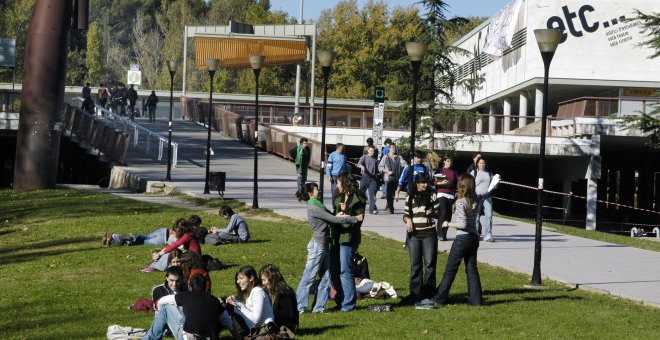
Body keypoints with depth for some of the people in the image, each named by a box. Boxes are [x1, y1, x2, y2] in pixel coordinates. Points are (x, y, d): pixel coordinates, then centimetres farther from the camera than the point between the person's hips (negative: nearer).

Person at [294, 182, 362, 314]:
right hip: (317, 245, -10)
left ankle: (319, 306, 14)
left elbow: (331, 216, 10)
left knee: (325, 277, 9)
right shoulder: (313, 208, -17)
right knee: (309, 276, -4)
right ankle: (299, 306, 3)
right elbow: (333, 219, -19)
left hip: (324, 245, 10)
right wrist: (355, 219, -15)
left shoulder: (318, 205, 14)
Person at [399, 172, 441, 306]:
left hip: (429, 234, -1)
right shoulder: (410, 197, 8)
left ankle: (429, 293, 6)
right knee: (415, 265, 5)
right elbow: (405, 214, 13)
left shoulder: (432, 196, 5)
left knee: (429, 264, -1)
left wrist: (432, 213, -14)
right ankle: (415, 293, 11)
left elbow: (439, 213, 7)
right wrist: (408, 220, -8)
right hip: (414, 234, 2)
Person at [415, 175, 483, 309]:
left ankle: (437, 299, 1)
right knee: (472, 269, 11)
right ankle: (475, 299, 10)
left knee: (450, 270, -3)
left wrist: (448, 224, -6)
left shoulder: (460, 202, -14)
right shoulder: (474, 201, 7)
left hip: (463, 238, -7)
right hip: (474, 237, 7)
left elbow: (463, 224, -20)